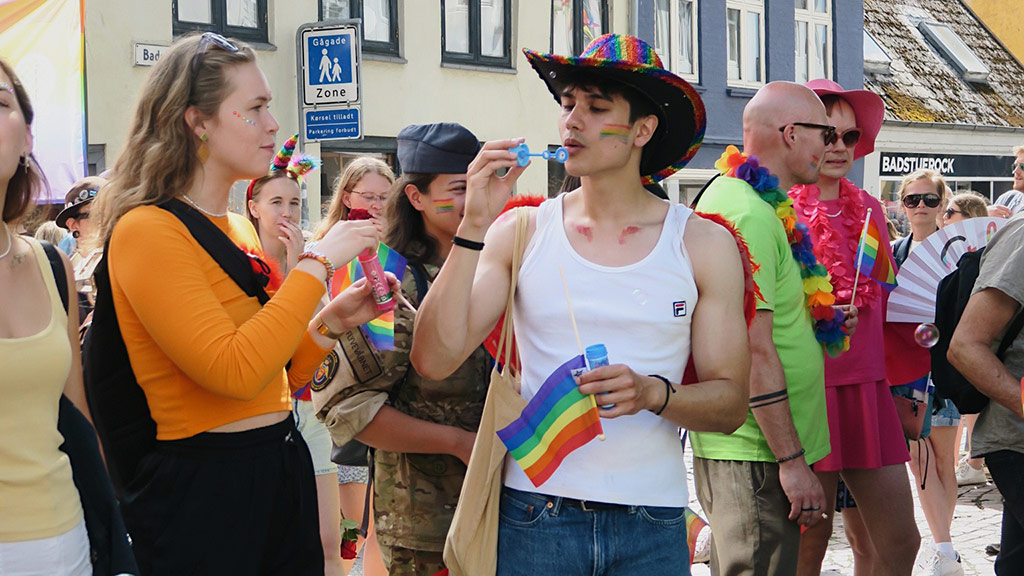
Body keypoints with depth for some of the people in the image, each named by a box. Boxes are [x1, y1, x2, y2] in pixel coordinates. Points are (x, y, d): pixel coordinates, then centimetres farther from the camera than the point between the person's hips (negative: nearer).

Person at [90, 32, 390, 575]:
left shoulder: (239, 228, 12)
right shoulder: (147, 230, -14)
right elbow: (235, 371, -26)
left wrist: (331, 320, 1)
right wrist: (318, 261, -18)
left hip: (282, 464, 8)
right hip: (205, 485, -8)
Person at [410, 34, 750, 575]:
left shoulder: (705, 245, 1)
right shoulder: (521, 232, 1)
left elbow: (730, 403, 1)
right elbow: (433, 359, -8)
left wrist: (653, 394, -18)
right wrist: (475, 225, -13)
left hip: (652, 526, 0)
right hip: (534, 516, 0)